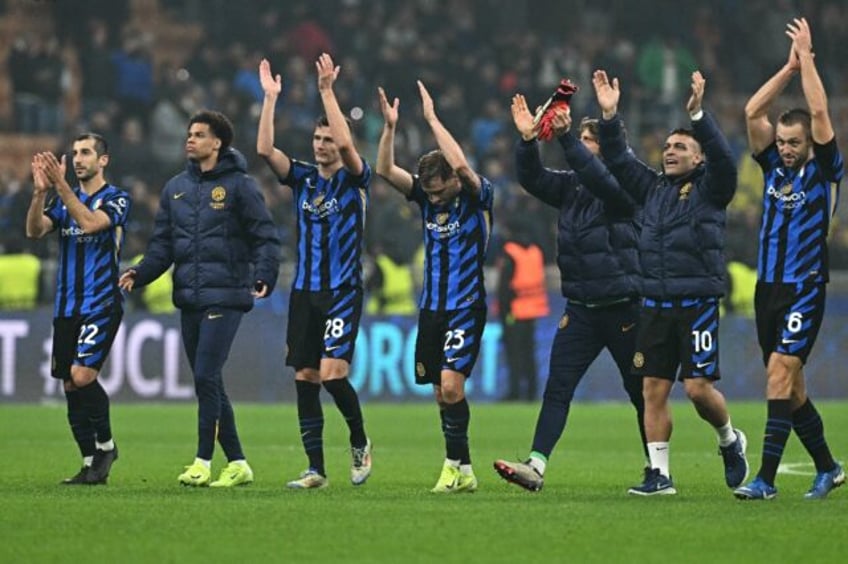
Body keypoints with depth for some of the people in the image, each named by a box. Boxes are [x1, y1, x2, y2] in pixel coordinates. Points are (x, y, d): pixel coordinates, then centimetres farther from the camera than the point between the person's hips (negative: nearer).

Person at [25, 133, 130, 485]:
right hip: (66, 307, 6)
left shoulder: (116, 199, -3)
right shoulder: (65, 200, 13)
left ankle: (106, 444, 1)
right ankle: (90, 463, 9)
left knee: (82, 375, -19)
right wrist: (40, 191, -16)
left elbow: (90, 222, -22)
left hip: (101, 306, -6)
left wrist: (61, 185, -27)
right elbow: (34, 230, -2)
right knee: (70, 385, 3)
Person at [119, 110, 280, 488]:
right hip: (189, 298, 7)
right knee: (209, 383, 8)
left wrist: (264, 276, -22)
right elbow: (163, 244, 14)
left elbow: (265, 237, -6)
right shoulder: (176, 188, 14)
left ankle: (203, 461, -8)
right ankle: (237, 463, 15)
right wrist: (140, 273, -2)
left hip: (225, 297, -7)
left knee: (206, 378, -13)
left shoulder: (239, 185, -4)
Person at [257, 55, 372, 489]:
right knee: (305, 379, 2)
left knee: (332, 374, -16)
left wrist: (327, 91, -22)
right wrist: (270, 98, -9)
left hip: (343, 293, -5)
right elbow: (264, 149, -3)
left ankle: (360, 443, 9)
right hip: (304, 292, 5)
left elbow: (346, 144, -21)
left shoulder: (354, 179, -2)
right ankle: (316, 470, 6)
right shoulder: (303, 177, 9)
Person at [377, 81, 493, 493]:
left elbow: (461, 165, -27)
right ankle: (463, 472, 11)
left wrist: (432, 119, -23)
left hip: (466, 308, -6)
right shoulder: (426, 195, 8)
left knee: (451, 384, -18)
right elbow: (385, 170, 0)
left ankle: (454, 465, -12)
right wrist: (389, 127, -14)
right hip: (431, 308, 6)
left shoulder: (476, 197, -8)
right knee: (442, 392, 5)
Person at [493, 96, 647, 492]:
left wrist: (566, 136, -35)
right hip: (580, 307, 5)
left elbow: (599, 178, -28)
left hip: (622, 307, -5)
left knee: (640, 390, 7)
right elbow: (533, 179, 0)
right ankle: (536, 466, -16)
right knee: (557, 387, -7)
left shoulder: (623, 186, -9)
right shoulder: (570, 186, 10)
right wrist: (527, 140, -17)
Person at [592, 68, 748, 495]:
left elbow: (722, 158, -16)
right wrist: (609, 116, 1)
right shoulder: (652, 187, 16)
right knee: (653, 389, 0)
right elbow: (617, 160, 14)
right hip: (655, 304, 5)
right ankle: (659, 474, 3)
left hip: (697, 303, -5)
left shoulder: (709, 189, 2)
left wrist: (698, 115, -27)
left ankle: (730, 440, 20)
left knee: (698, 387, -9)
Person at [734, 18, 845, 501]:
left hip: (805, 291, -6)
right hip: (768, 288, 6)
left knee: (781, 372, -17)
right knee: (789, 384, 9)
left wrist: (807, 57, -7)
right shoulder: (775, 167, 11)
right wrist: (790, 67, 3)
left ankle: (766, 478, -22)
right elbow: (753, 113, 5)